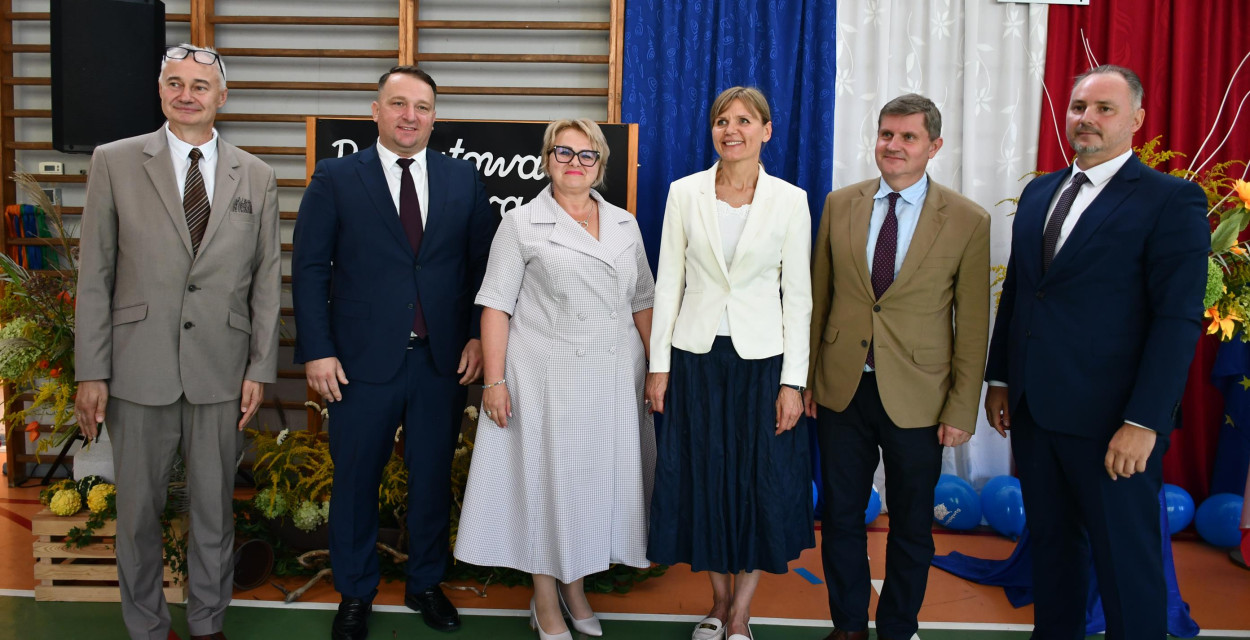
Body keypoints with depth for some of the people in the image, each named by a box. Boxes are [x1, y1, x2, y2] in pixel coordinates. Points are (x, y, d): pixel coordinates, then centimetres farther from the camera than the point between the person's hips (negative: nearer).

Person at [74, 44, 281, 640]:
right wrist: (91, 372, -3)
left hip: (220, 371, 1)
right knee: (137, 508, 11)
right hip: (140, 369, -1)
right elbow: (95, 274, 0)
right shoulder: (114, 162, 1)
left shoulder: (256, 177, 5)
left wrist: (260, 368, 1)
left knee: (214, 508, 11)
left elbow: (266, 279, 6)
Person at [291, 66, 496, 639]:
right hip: (362, 361, -2)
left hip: (443, 359, 2)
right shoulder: (335, 178, -1)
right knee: (355, 482, 10)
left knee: (433, 478, 14)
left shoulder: (463, 178, 6)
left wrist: (478, 335, -3)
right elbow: (309, 269, -3)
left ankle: (426, 585, 33)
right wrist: (316, 350, -9)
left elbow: (482, 263, 6)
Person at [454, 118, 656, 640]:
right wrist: (494, 381, -12)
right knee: (547, 478, 4)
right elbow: (496, 306, -5)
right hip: (547, 377, -4)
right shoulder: (522, 224, -1)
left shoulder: (624, 225, 10)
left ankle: (575, 589, 29)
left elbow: (642, 302, 12)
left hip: (614, 379, 4)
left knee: (596, 475, 10)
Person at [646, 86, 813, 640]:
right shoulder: (685, 193, 1)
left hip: (762, 359, -1)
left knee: (762, 486, 5)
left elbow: (798, 295, -2)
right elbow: (668, 282, 3)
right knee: (702, 482, 10)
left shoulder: (790, 200, -2)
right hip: (696, 357, 1)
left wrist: (793, 381, -6)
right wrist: (658, 365, 0)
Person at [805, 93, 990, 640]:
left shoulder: (969, 221, -6)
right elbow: (818, 297, 7)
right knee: (841, 516, 13)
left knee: (911, 525, 13)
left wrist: (961, 410, -6)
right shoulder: (839, 204, 2)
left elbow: (973, 325, -4)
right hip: (841, 390, 2)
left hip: (916, 400, -2)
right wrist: (805, 377, 5)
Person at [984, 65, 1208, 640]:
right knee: (1050, 541, 18)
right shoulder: (1039, 193, 12)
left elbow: (1179, 319, -14)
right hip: (1033, 408, 6)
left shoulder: (1173, 200, -8)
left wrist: (1144, 422, -19)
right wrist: (998, 378, 13)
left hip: (1110, 420, -6)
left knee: (1126, 557, 5)